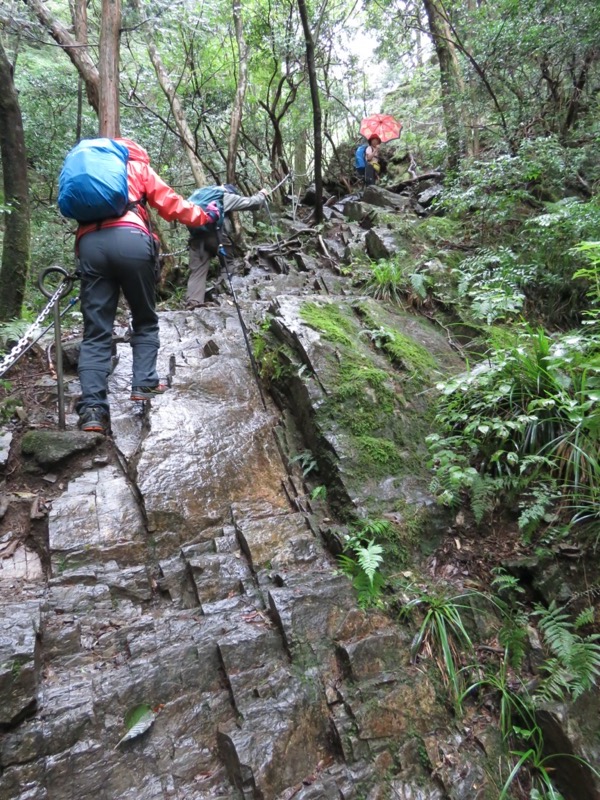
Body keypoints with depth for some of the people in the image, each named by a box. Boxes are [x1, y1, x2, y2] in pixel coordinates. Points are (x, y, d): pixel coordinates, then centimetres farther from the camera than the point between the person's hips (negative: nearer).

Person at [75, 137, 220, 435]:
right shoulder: (137, 166, 24)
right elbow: (170, 203, 19)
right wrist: (204, 216, 31)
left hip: (89, 243, 3)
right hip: (129, 239, -3)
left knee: (95, 331, -1)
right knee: (145, 320, 14)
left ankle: (92, 408, -14)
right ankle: (144, 384, 1)